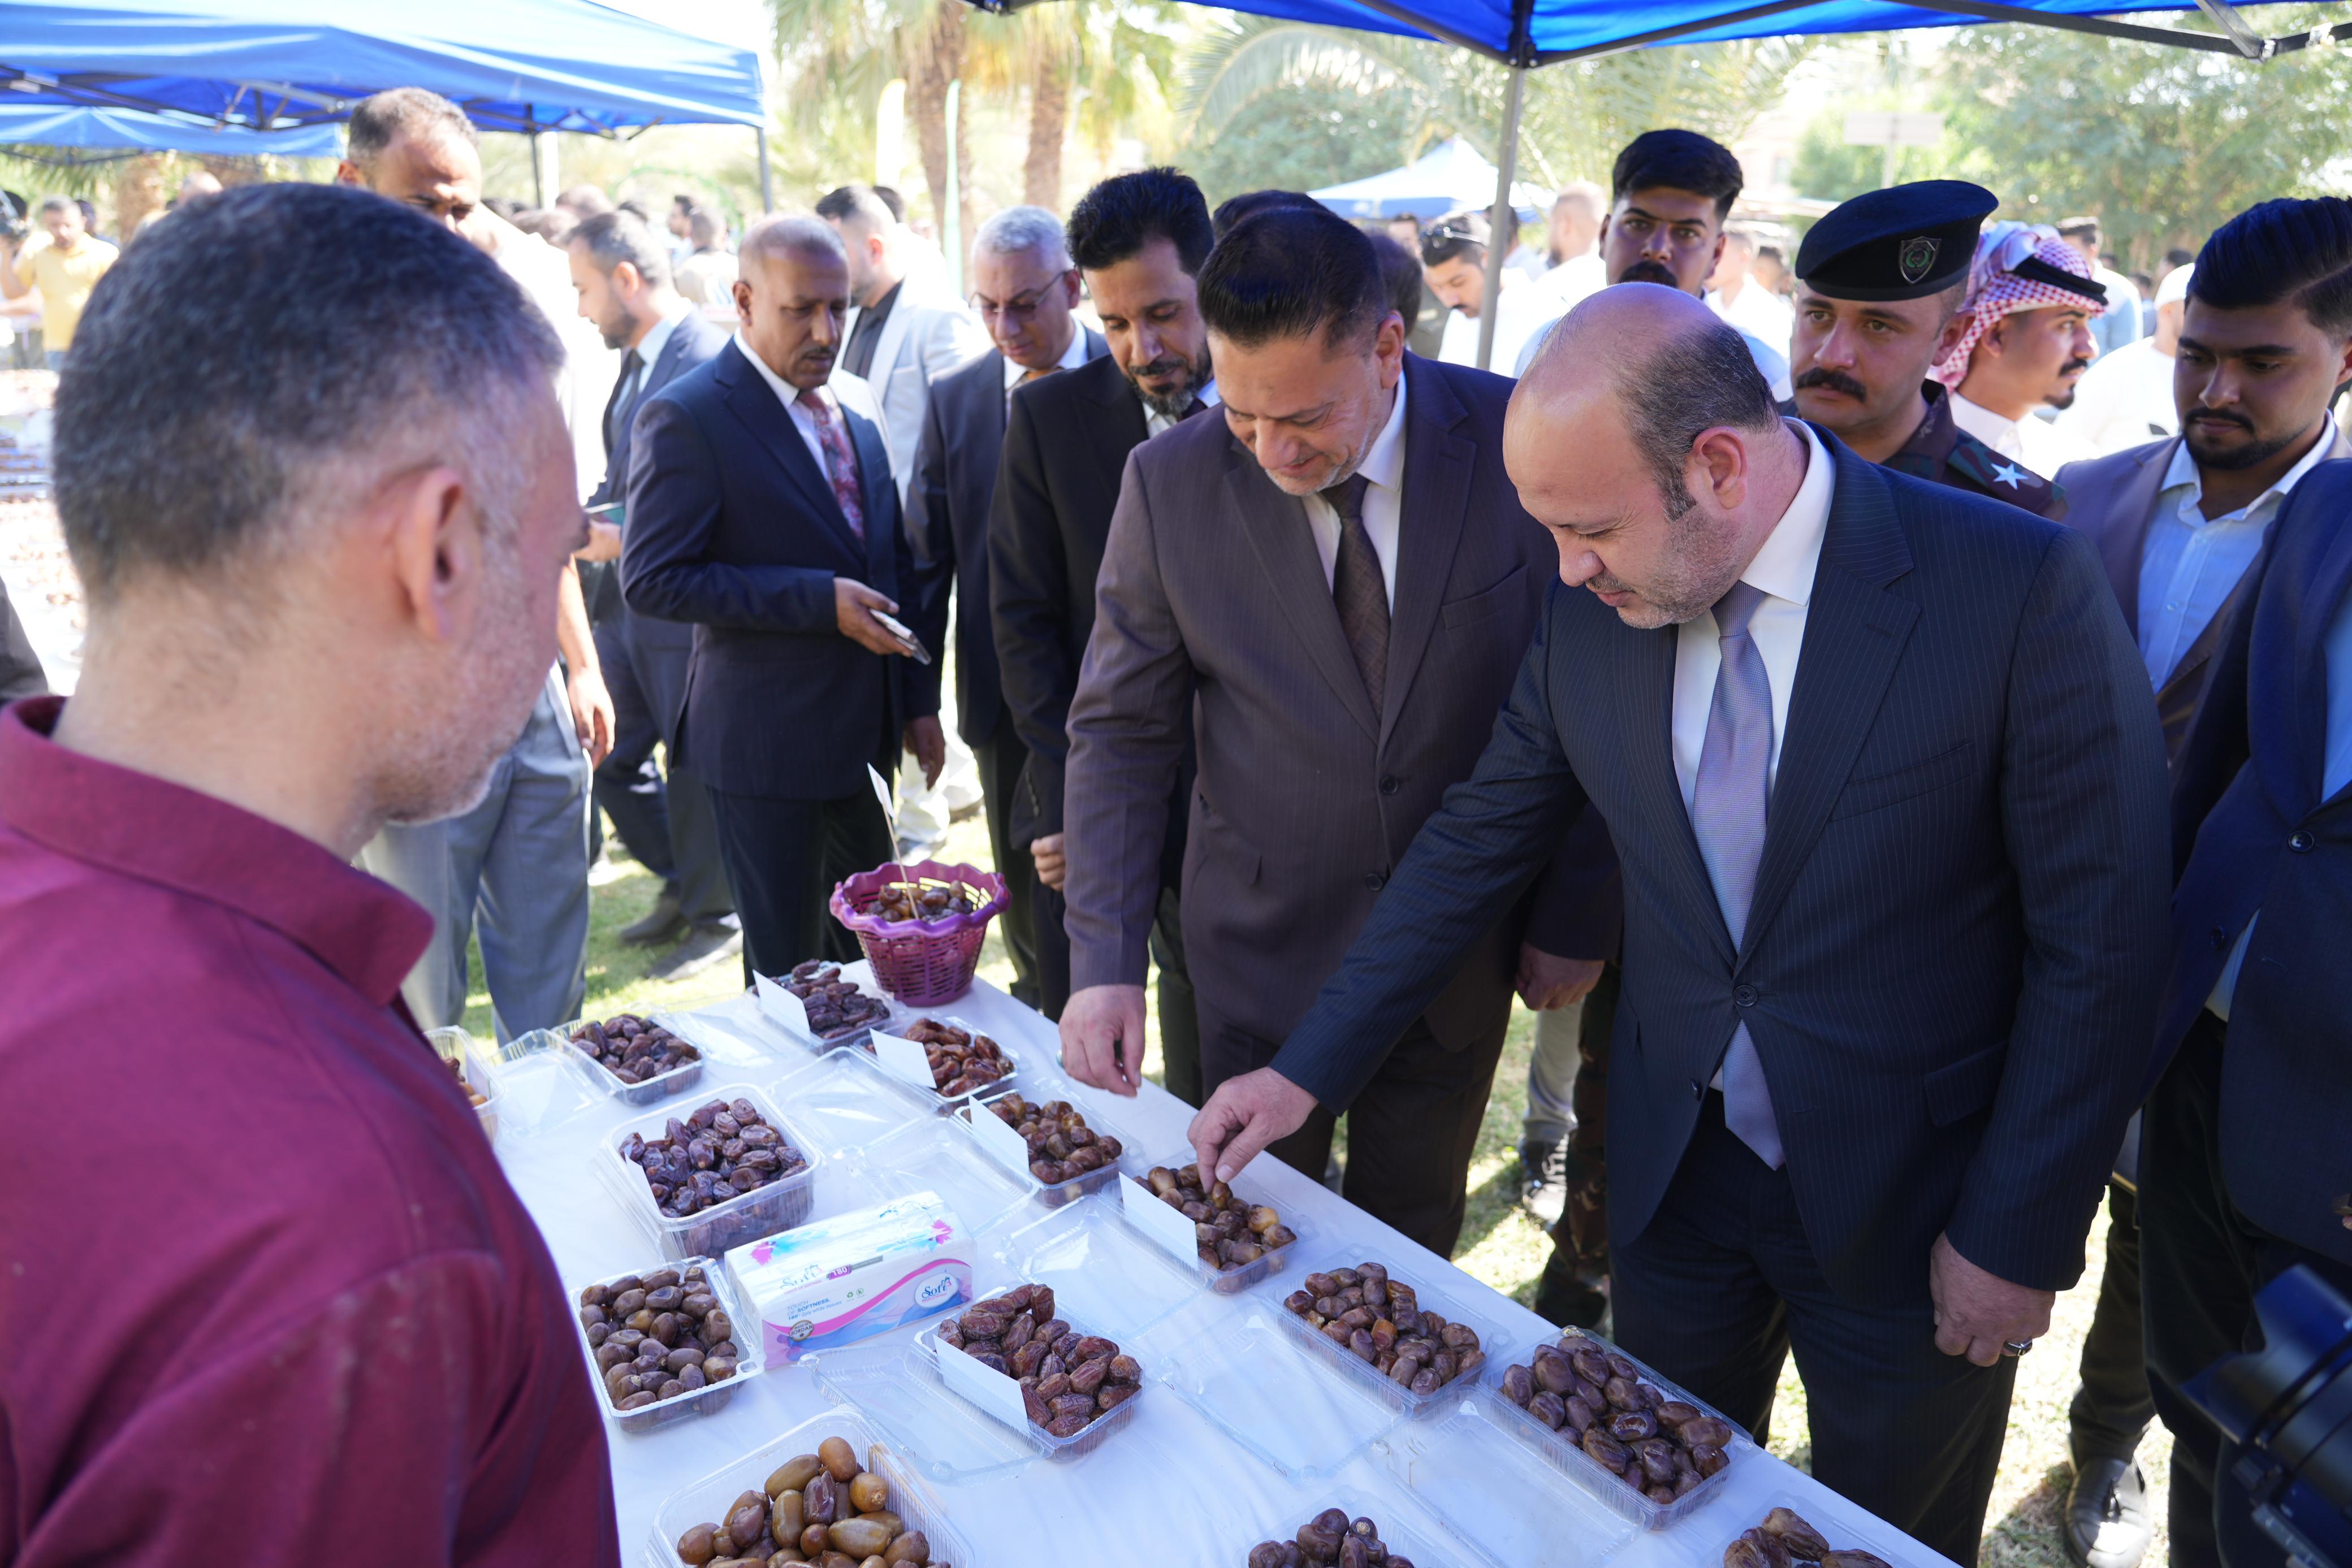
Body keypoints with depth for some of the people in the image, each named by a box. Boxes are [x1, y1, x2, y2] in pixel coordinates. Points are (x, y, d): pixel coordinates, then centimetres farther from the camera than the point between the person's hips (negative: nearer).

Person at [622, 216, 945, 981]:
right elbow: (653, 580, -17)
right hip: (769, 742, -6)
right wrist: (819, 601, -21)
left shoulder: (857, 402, 9)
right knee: (789, 966, 7)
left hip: (865, 731, 6)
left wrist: (920, 696, 10)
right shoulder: (685, 417, -13)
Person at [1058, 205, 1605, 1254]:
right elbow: (1121, 731, -7)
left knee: (1410, 1248, 21)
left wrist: (1567, 915, -2)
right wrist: (1104, 962, -14)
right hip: (1265, 952, 0)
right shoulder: (1172, 483, -13)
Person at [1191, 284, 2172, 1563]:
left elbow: (2098, 940, -14)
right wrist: (1307, 1069, 0)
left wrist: (2019, 1234, -11)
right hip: (1675, 1170, 3)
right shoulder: (1589, 613, -8)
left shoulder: (2018, 586, -20)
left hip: (1913, 1206, -2)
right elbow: (1473, 845, 0)